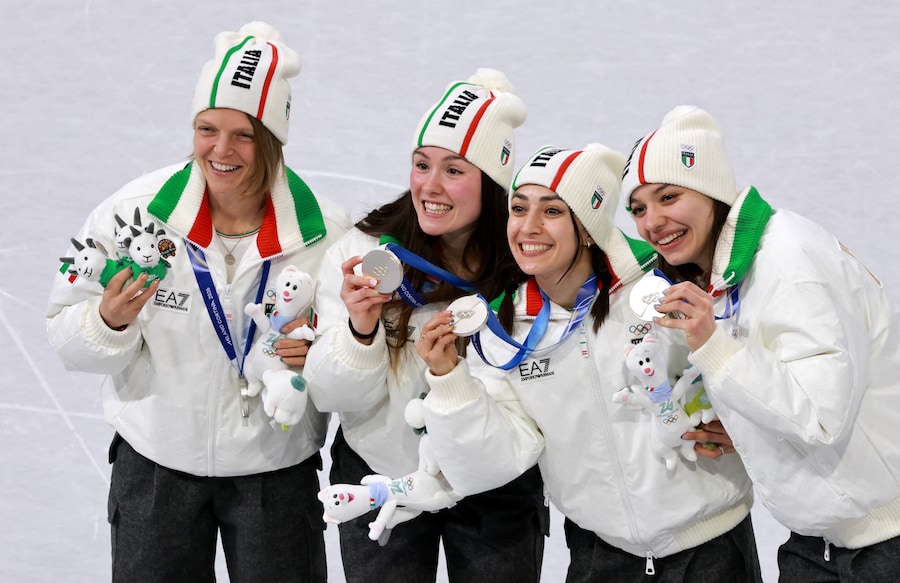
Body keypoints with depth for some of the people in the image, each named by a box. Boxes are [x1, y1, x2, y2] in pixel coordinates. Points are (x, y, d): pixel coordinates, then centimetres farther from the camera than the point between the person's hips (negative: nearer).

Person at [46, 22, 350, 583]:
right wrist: (110, 322, -25)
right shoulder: (134, 210, -12)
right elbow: (68, 339, -4)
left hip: (276, 471, 0)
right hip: (154, 466, 1)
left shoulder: (327, 234, -12)